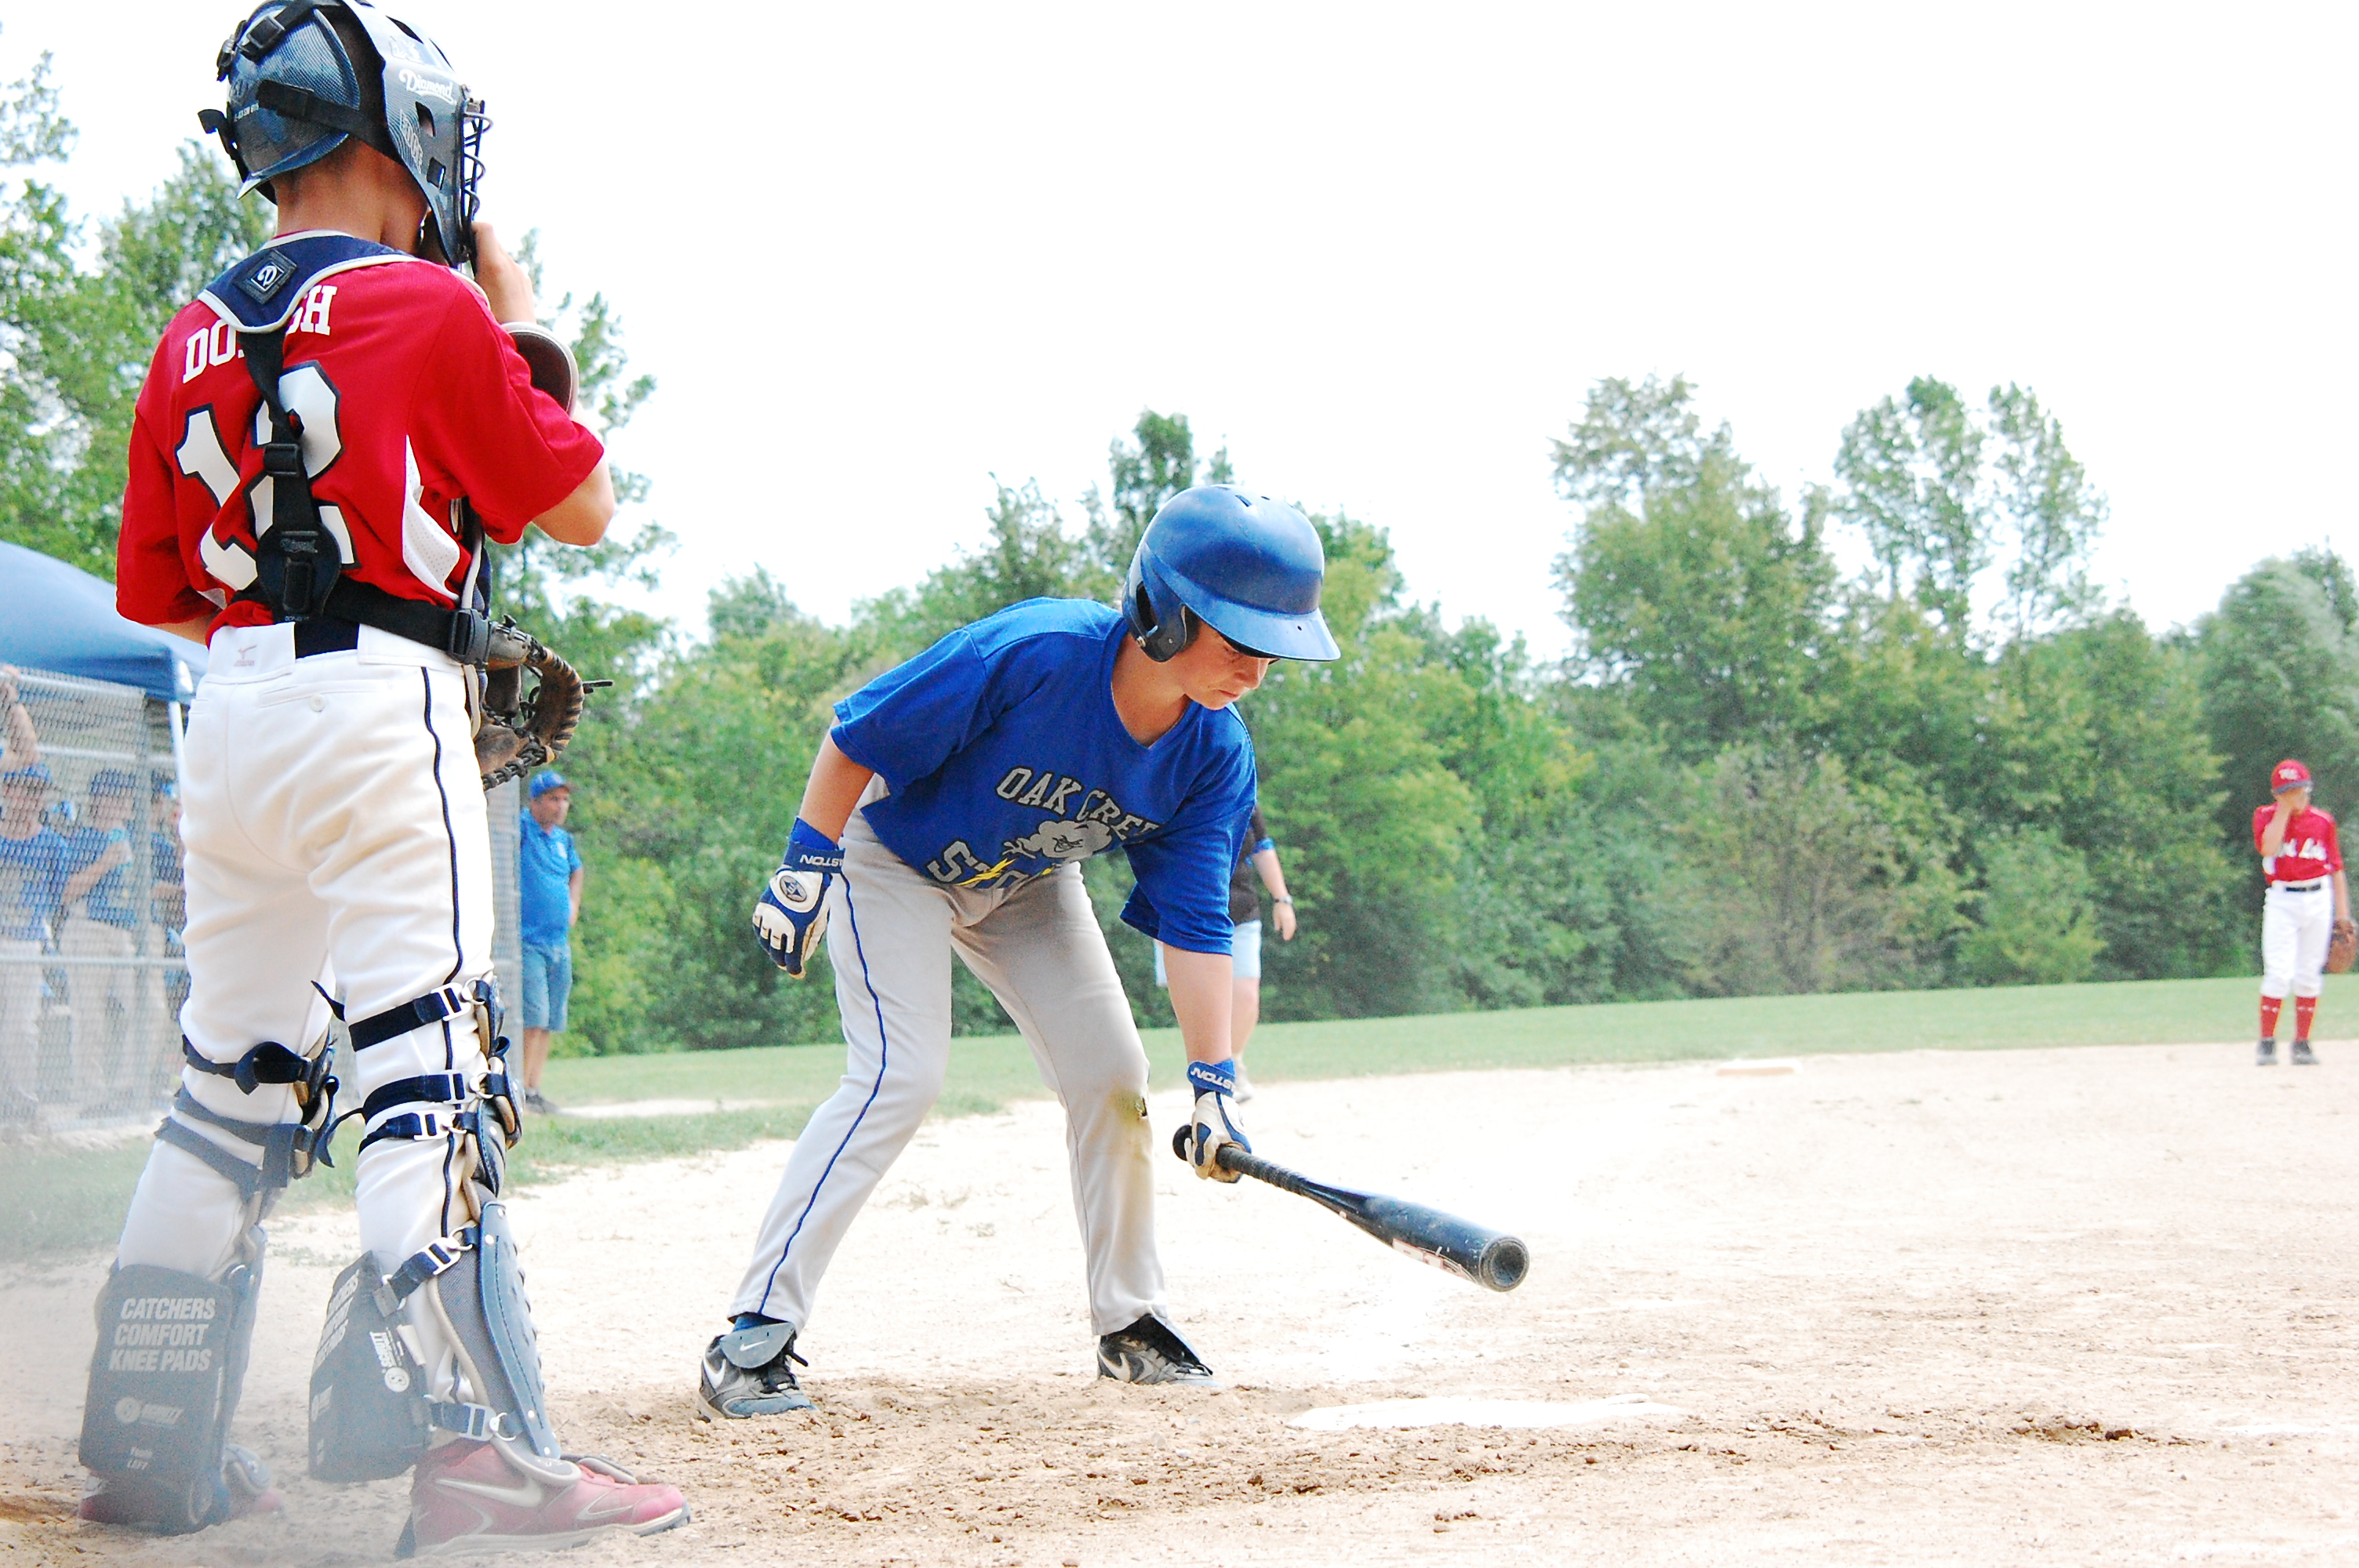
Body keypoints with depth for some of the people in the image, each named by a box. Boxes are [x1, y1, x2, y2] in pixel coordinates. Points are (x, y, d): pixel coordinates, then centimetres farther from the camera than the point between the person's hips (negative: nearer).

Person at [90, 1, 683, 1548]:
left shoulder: (192, 343, 12)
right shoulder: (432, 312, -6)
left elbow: (162, 594, 15)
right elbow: (582, 506, 3)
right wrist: (520, 330, 12)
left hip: (230, 719, 7)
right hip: (380, 720, -7)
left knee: (232, 1087, 13)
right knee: (428, 1076, -11)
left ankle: (149, 1444, 15)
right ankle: (466, 1442, -21)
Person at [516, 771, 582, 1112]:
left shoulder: (563, 840, 15)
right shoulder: (521, 829, -5)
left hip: (560, 943, 7)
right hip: (527, 941, -7)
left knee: (549, 1022, 6)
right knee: (534, 1017, -15)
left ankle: (533, 1091, 10)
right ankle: (521, 1091, -10)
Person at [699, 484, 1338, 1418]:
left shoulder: (1216, 755, -20)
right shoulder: (1035, 654, -38)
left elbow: (1197, 926, -16)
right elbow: (858, 736, -27)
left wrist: (1213, 1079, -23)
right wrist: (807, 865, -24)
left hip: (1024, 884, 6)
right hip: (896, 854, -6)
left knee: (1110, 1075, 1)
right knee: (901, 1071, -20)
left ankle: (1130, 1324, 19)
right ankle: (752, 1340, -21)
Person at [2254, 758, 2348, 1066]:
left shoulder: (2323, 821, 6)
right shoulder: (2266, 816, 1)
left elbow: (2336, 868, 8)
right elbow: (2268, 847, -20)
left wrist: (2342, 912, 3)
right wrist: (2284, 809, -14)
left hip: (2319, 901, 2)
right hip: (2282, 902, -2)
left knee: (2309, 976, 4)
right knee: (2278, 973, -12)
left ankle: (2302, 1044, 12)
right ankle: (2267, 1043, -5)